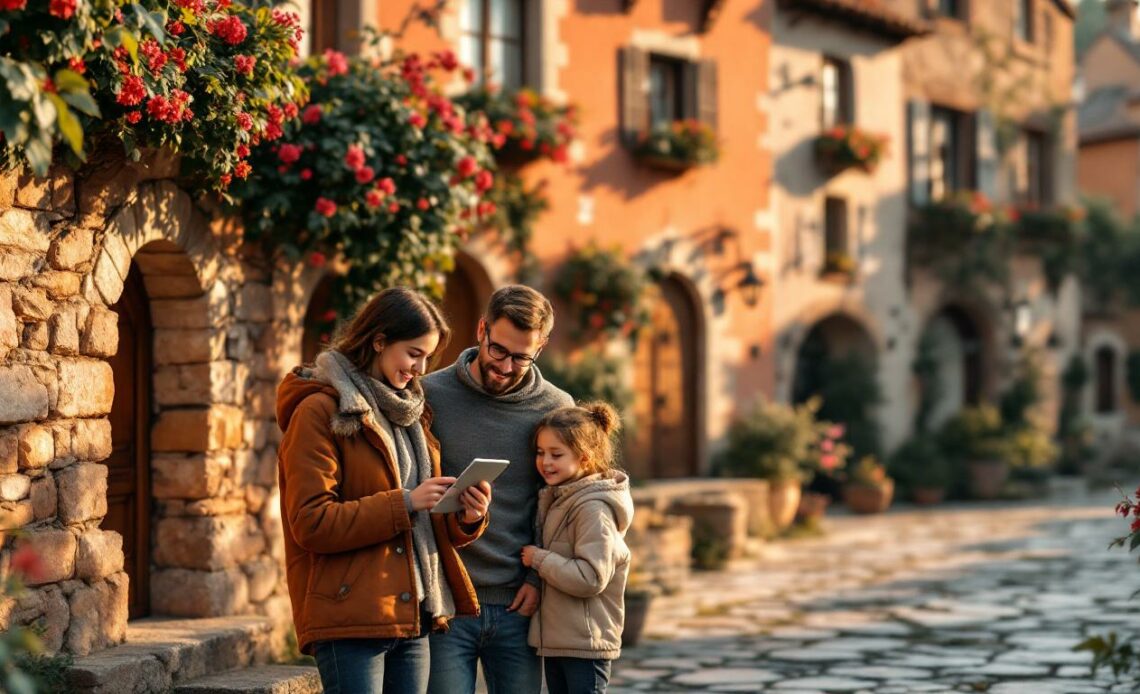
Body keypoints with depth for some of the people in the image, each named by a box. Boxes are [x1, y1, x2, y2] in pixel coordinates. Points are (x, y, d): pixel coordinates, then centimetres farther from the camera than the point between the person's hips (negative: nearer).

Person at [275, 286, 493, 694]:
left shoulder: (409, 412, 19)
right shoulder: (320, 411, -6)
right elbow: (310, 523, -15)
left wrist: (467, 517, 1)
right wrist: (404, 503, -18)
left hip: (412, 616, 8)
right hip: (350, 616, -8)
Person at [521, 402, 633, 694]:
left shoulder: (594, 509, -17)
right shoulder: (557, 500, 12)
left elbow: (590, 578, -24)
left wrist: (538, 559, -16)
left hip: (586, 643, -10)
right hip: (556, 639, 10)